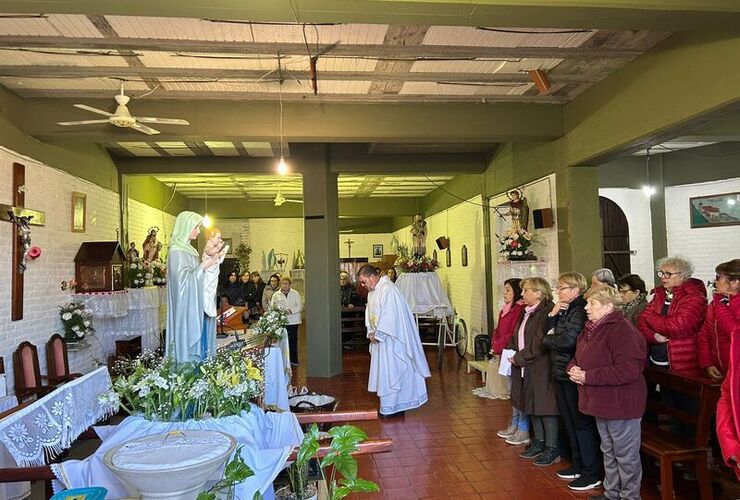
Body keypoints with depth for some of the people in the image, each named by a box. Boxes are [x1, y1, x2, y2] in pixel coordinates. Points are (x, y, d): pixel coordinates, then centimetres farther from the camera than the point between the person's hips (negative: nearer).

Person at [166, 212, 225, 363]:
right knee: (188, 338, -4)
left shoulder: (188, 249, 14)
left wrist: (209, 257, 3)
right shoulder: (177, 251, -13)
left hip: (195, 307, 9)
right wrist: (203, 265, -17)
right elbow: (184, 280, -19)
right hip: (186, 308, -9)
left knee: (198, 338, 10)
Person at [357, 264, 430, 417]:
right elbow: (370, 314, 16)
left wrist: (377, 334, -17)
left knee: (392, 371, -2)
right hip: (380, 338, 9)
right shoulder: (372, 292, 12)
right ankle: (387, 405, 21)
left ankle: (393, 407, 8)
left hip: (390, 339, -9)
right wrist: (371, 332, 2)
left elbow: (389, 316, -23)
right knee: (383, 370, 12)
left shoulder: (388, 290, -19)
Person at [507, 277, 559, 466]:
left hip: (542, 369, -9)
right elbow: (518, 337, 20)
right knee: (533, 406, 17)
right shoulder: (528, 312, 13)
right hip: (526, 369, 9)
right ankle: (539, 442, 31)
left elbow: (540, 343, -23)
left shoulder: (547, 312, -18)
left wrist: (519, 358, -16)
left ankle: (552, 448, 13)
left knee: (545, 406, 0)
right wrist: (511, 352, 3)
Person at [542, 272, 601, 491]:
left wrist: (548, 339, -8)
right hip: (562, 374, 10)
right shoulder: (565, 310, 11)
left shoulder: (580, 311, -18)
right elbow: (548, 330, 11)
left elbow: (567, 341, -27)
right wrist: (553, 313, -5)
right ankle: (578, 464, 32)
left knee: (583, 423, 1)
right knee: (570, 421, 18)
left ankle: (592, 473, 13)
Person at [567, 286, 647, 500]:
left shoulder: (623, 331, -21)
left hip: (621, 404, -9)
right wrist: (574, 368, -5)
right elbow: (579, 356, 19)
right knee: (608, 451, 21)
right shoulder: (591, 329, 9)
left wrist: (588, 377, -25)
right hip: (600, 402, 9)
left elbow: (627, 371, -29)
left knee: (625, 454, 6)